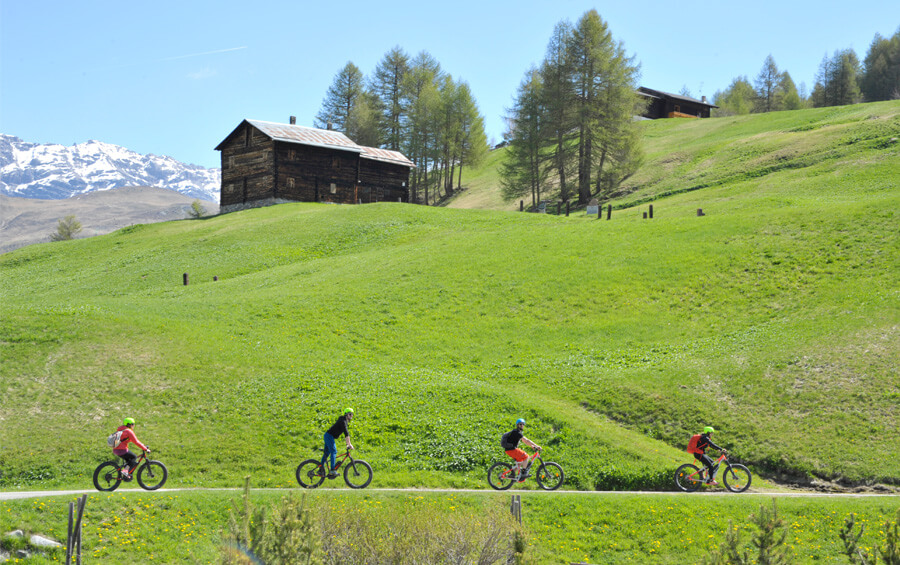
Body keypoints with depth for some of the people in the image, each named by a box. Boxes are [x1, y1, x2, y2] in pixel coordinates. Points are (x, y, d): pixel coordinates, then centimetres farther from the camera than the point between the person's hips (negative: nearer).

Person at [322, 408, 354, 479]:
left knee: (326, 453, 14)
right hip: (329, 436, -10)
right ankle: (332, 471, -26)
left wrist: (348, 444, 19)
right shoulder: (343, 421, -17)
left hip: (328, 436, 10)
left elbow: (347, 433, 21)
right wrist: (349, 444, -29)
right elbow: (346, 433, -26)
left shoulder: (346, 422, 14)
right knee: (333, 452, -18)